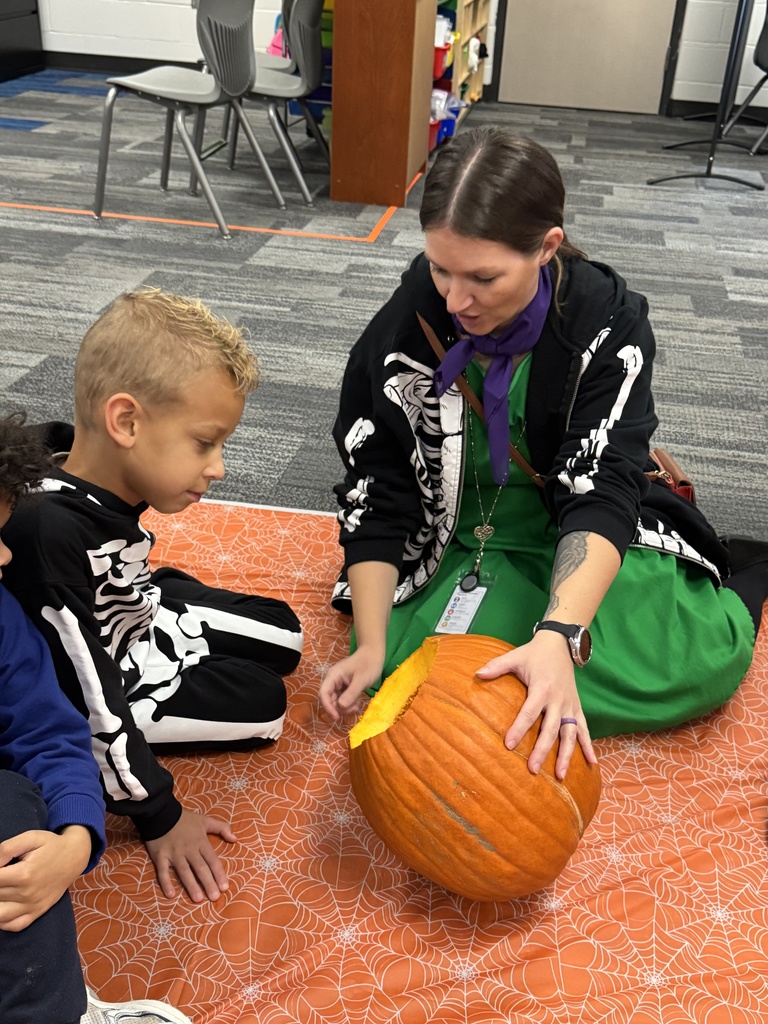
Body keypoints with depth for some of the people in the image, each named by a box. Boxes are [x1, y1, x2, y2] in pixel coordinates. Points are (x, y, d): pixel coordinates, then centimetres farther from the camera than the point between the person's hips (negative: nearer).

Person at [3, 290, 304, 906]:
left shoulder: (106, 481, -17)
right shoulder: (51, 531, -40)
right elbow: (88, 692, -33)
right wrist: (158, 816, -25)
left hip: (132, 620, 8)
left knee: (281, 635, 11)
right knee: (262, 702, -9)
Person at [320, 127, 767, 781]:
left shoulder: (609, 322, -17)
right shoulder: (402, 334, -14)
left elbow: (599, 490, -26)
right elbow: (376, 501, -10)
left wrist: (558, 635, -43)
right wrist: (371, 646, -20)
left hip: (581, 542, 0)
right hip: (460, 547, 1)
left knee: (706, 661, -22)